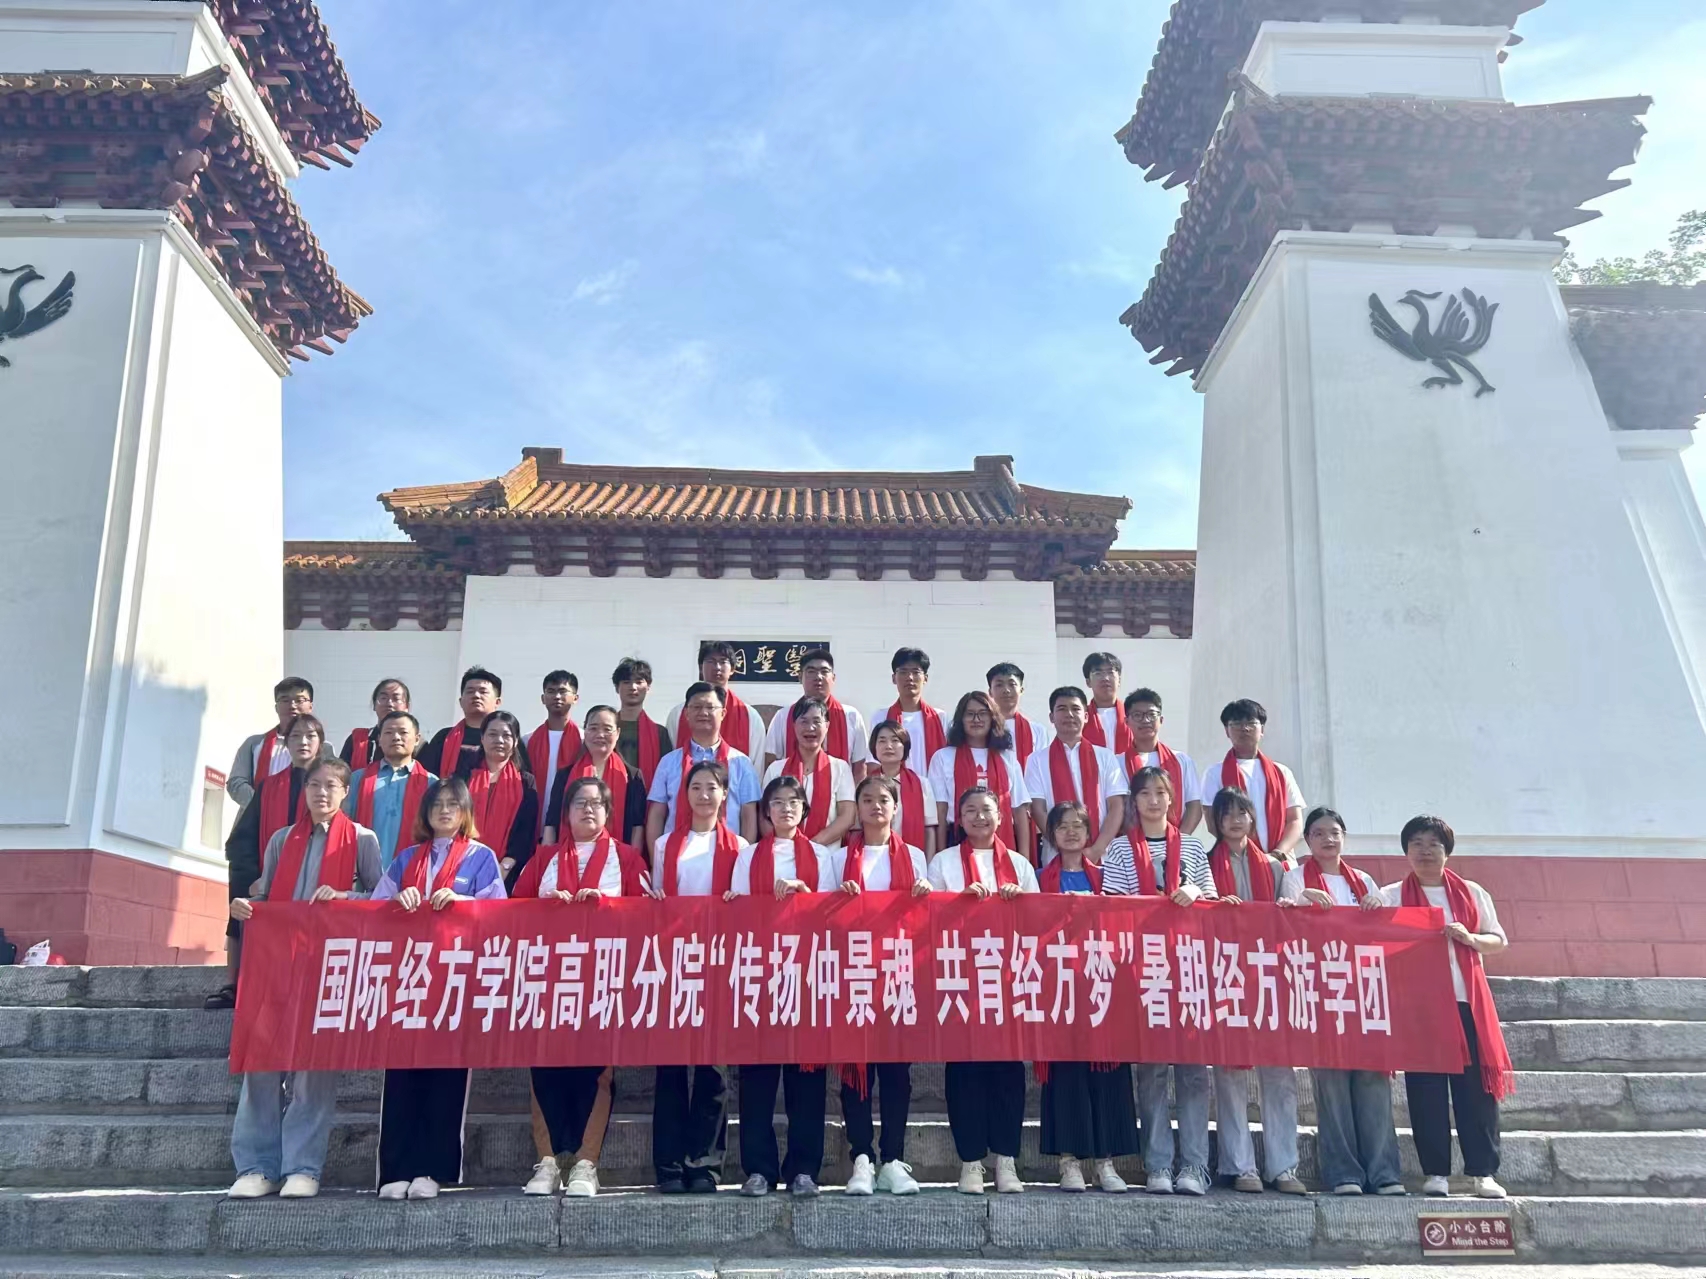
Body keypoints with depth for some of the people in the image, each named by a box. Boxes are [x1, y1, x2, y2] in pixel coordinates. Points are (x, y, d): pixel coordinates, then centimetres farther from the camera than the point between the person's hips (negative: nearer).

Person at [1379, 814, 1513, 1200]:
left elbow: (1498, 940, 12)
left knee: (1475, 1085, -1)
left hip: (1467, 1001, 1)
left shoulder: (1472, 893, 13)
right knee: (1426, 1088, -1)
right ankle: (1435, 1173, 7)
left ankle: (1483, 1172, 8)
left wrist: (1470, 938, -8)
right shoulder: (1392, 896, 8)